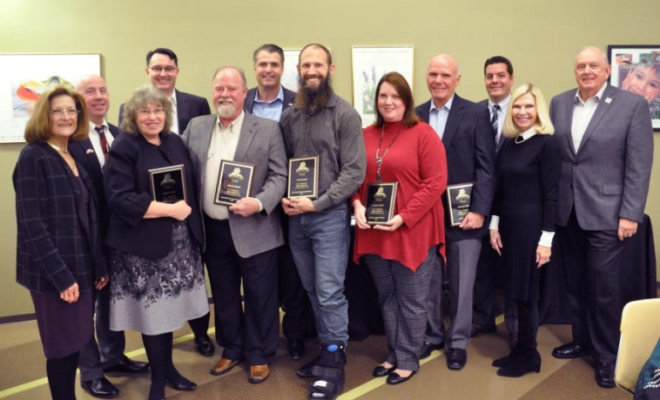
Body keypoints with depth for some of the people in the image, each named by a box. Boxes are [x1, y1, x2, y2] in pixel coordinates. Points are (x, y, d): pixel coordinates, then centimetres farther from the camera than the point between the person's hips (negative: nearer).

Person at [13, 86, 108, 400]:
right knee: (62, 347, 4)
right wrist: (61, 275, -19)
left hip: (81, 268, 7)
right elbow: (31, 223, -17)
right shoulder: (33, 157, -12)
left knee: (74, 344, 15)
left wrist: (100, 264, 9)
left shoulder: (76, 157, 11)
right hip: (53, 274, -7)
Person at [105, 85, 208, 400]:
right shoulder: (123, 147, -9)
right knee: (153, 311, 5)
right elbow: (120, 199, -19)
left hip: (178, 241, 5)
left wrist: (187, 210, 0)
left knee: (169, 307, 12)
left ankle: (168, 367, 31)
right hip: (144, 245, -5)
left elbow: (191, 184, 16)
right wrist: (169, 210, -19)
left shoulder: (175, 142, 10)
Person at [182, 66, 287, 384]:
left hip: (254, 229, -4)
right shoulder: (196, 127, 8)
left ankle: (260, 355, 26)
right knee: (223, 296, 17)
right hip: (213, 229, 4)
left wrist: (260, 203, -22)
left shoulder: (268, 129, -4)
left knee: (259, 297, 8)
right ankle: (232, 349, 35)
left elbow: (280, 176, -7)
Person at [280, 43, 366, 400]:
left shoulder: (345, 114, -6)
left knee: (330, 293, -2)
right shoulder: (289, 116, 8)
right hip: (295, 217, 5)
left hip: (329, 216, -5)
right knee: (312, 291, 13)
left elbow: (354, 171, -11)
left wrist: (317, 203, -15)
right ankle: (326, 351, 29)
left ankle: (333, 363, 13)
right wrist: (284, 198, -4)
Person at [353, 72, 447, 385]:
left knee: (411, 300, 7)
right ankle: (394, 354, 31)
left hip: (412, 231, -5)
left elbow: (435, 183, -12)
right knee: (387, 298, 16)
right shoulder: (366, 135, 9)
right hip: (374, 232, 5)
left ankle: (408, 360, 23)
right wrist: (357, 205, -6)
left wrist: (404, 218, -18)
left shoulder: (423, 133, -7)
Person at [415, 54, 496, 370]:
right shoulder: (416, 115, 7)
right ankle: (431, 335, 30)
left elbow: (486, 167, -6)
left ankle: (458, 342, 24)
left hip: (463, 214, -2)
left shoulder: (476, 114, -2)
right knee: (428, 281, 12)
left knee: (461, 284, 8)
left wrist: (479, 210, -14)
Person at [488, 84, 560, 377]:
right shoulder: (509, 143, 8)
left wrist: (546, 238, -14)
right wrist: (494, 225, 8)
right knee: (515, 291, 14)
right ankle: (520, 349, 28)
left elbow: (550, 195, -13)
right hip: (507, 224, 6)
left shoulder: (548, 144, -11)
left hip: (531, 225, -6)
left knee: (526, 292, 3)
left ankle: (529, 355, 20)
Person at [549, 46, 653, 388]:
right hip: (567, 211, 4)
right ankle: (582, 340, 33)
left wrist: (630, 214, -12)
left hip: (605, 213, -4)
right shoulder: (559, 103, 7)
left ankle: (606, 356, 20)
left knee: (604, 288, 3)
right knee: (575, 283, 15)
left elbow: (639, 165, -8)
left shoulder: (633, 105, -5)